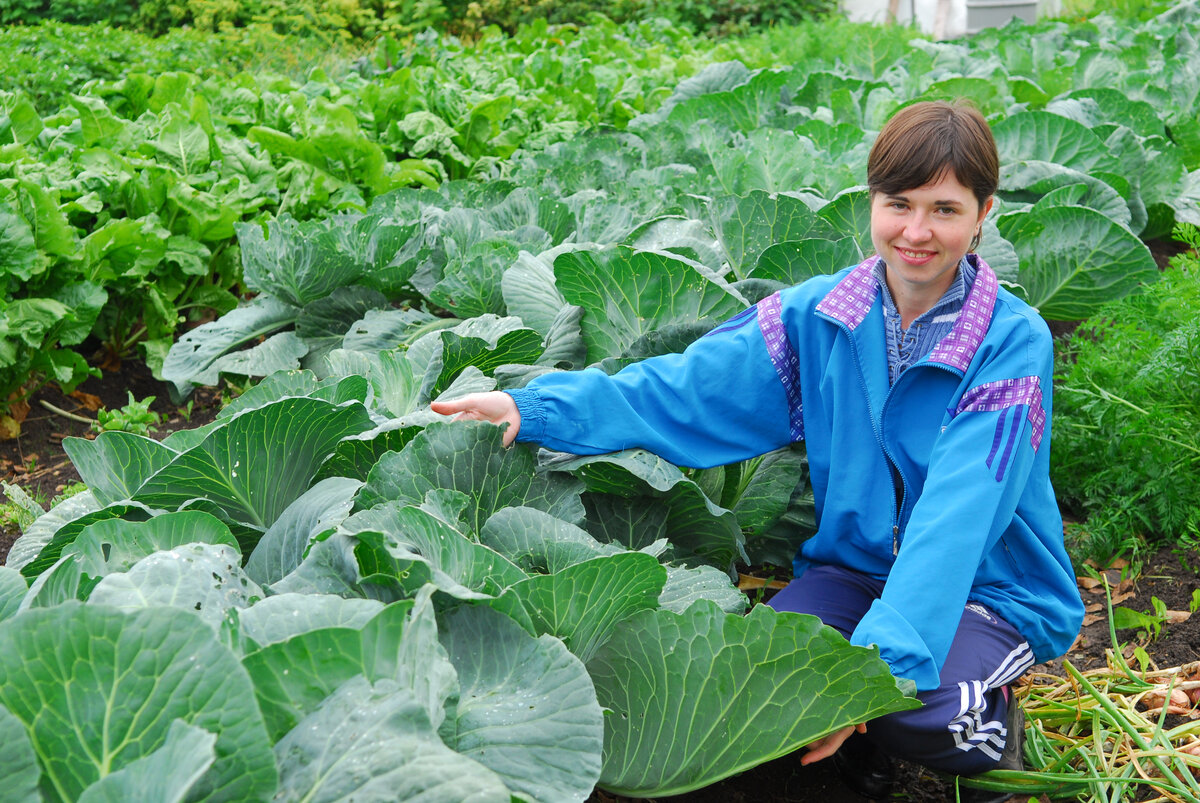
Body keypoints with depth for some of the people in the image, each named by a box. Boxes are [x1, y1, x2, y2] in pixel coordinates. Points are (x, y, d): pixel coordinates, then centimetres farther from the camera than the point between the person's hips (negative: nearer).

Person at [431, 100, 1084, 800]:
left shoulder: (1014, 342, -17)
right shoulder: (820, 314, -3)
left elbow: (957, 514, -27)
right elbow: (689, 387, -7)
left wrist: (880, 657, -38)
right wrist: (532, 406, -19)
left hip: (991, 588, -3)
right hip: (854, 564, 4)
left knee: (911, 711, -33)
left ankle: (988, 717, 4)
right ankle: (862, 739, 8)